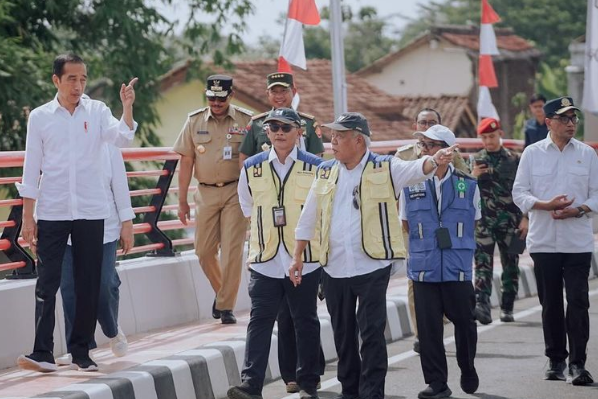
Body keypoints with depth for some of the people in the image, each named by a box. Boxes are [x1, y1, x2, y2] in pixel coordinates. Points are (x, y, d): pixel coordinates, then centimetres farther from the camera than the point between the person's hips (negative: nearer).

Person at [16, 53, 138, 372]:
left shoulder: (97, 111, 3)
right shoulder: (40, 117, 3)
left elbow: (121, 138, -13)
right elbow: (31, 170, 4)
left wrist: (127, 108, -29)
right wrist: (27, 217, 2)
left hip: (90, 211, 1)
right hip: (52, 213, -1)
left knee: (88, 285, 5)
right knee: (47, 283, -5)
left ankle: (81, 352, 13)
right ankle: (42, 353, -7)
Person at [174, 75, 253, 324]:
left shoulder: (246, 121, 1)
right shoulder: (194, 121, 6)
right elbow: (186, 162, 7)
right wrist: (182, 201, 5)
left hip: (235, 192, -3)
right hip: (206, 193, 3)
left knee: (231, 251, -6)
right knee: (204, 250, 3)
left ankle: (226, 306, 1)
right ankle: (222, 293, 27)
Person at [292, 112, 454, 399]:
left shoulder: (384, 168, -3)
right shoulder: (325, 172, 10)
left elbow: (414, 170, -22)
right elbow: (309, 217, 17)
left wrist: (434, 161, -44)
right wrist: (297, 257, 17)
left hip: (372, 267, -4)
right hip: (334, 268, 5)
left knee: (372, 333, -7)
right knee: (343, 333, 12)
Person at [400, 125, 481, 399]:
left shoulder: (467, 185, 2)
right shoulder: (410, 184, 4)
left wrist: (459, 248, 11)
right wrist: (421, 249, 11)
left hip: (458, 270, 0)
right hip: (423, 269, 0)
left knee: (464, 322, 4)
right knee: (428, 327, 0)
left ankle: (468, 371, 28)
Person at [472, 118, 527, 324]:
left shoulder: (514, 160, 5)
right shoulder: (475, 161, 7)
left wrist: (525, 218, 0)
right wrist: (472, 176, -11)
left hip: (509, 220, 1)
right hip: (483, 220, -1)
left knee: (511, 265, 6)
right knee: (483, 263, -12)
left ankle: (507, 308, 16)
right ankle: (482, 305, -23)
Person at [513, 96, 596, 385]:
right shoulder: (532, 153, 5)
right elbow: (519, 192, 3)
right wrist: (546, 205, -14)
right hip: (544, 241, 1)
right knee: (550, 304, 7)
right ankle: (556, 361, 18)